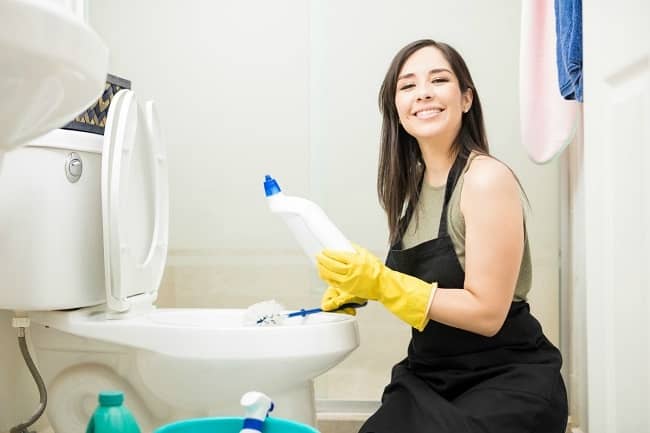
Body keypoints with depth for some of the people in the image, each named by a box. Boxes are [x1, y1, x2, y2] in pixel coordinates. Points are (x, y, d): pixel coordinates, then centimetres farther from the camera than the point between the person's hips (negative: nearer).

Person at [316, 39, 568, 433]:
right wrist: (360, 285, -1)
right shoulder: (414, 181, 5)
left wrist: (381, 283, -23)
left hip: (508, 382, -4)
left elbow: (486, 312, -18)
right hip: (430, 375, 5)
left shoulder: (487, 178, -16)